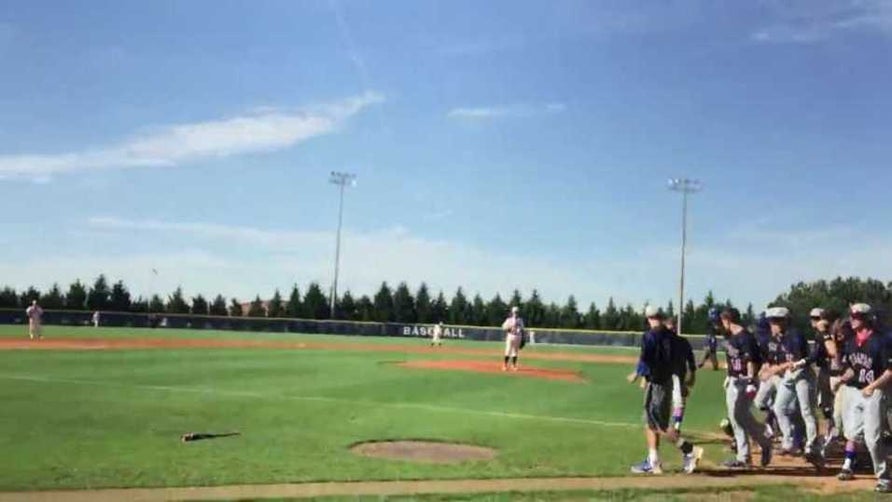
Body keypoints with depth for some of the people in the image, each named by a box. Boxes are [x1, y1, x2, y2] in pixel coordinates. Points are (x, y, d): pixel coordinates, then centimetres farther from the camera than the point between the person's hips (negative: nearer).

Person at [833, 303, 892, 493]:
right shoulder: (851, 342, 8)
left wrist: (873, 386, -24)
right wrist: (842, 379, -1)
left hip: (874, 392, -7)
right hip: (853, 390, 7)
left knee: (873, 437, -8)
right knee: (852, 432, 16)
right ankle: (847, 467, 29)